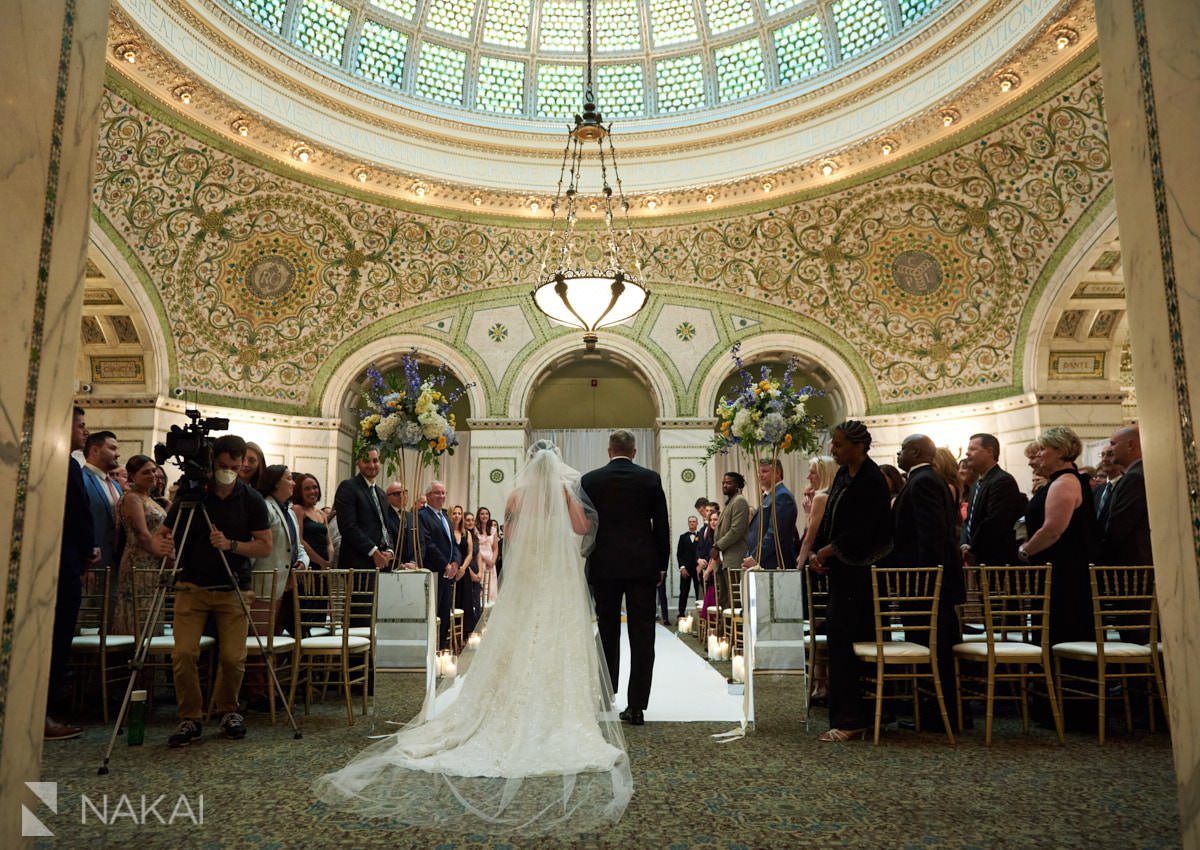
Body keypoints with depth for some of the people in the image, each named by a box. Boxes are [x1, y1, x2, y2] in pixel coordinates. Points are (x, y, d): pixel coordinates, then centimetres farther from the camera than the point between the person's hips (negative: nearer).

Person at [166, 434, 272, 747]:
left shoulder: (251, 500, 0)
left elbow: (265, 546, -1)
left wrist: (231, 545, -15)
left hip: (233, 590, 0)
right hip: (192, 587, 0)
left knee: (234, 657, -4)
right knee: (183, 653, -10)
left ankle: (228, 710, 21)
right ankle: (190, 718, 8)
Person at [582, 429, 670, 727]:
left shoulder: (590, 480, 1)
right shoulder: (651, 478, 1)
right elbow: (662, 526, 2)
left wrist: (588, 561, 13)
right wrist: (662, 566, 10)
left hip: (604, 567, 1)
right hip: (643, 566, -1)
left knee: (608, 635, 14)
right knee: (642, 637, 2)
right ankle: (636, 706, 1)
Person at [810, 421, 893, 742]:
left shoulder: (872, 481, -15)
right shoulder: (843, 474, 12)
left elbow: (862, 530, -19)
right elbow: (830, 518, 14)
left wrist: (830, 549, -10)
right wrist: (816, 551, 2)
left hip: (859, 571, -9)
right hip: (841, 567, 9)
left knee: (841, 636, -8)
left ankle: (849, 720, 1)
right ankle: (853, 715, 21)